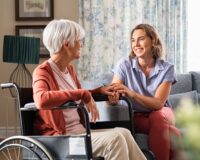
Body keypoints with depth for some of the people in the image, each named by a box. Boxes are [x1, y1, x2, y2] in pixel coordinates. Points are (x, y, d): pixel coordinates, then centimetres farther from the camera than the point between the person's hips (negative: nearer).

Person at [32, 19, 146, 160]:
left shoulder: (69, 69, 13)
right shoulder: (43, 71, -11)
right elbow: (41, 100, -35)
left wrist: (99, 90, 14)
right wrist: (82, 94, -29)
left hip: (79, 130, 8)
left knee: (123, 133, -15)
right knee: (113, 139, -24)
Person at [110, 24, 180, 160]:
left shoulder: (166, 68, -8)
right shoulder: (124, 65, -7)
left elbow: (158, 103, -19)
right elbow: (112, 93, -15)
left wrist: (131, 93, -35)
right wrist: (113, 96, -41)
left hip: (162, 114, 1)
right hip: (136, 117, -1)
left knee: (157, 118, -36)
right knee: (164, 129, -34)